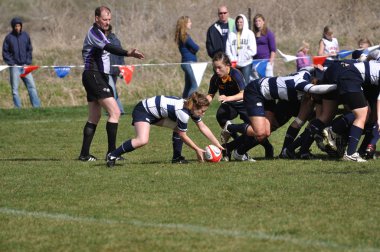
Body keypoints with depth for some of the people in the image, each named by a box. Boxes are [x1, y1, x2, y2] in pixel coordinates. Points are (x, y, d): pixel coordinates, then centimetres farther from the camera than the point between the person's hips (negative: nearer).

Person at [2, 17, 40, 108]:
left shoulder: (25, 35, 6)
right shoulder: (9, 37, -2)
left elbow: (29, 49, 13)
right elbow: (5, 52, 1)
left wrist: (28, 62, 1)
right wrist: (11, 63, -9)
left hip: (25, 66, 2)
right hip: (14, 66, -2)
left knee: (32, 86, -1)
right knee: (15, 89, -1)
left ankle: (37, 106, 1)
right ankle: (18, 108, 3)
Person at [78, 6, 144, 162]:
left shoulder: (98, 33, 20)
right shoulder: (94, 32, -14)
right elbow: (109, 48, -31)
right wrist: (128, 54, -44)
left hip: (98, 77, 11)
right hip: (94, 76, -11)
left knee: (94, 118, 13)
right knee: (115, 112, -14)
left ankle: (84, 154, 14)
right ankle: (111, 152, -15)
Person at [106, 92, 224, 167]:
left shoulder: (192, 107, -2)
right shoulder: (183, 112, -28)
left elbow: (203, 128, 7)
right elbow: (183, 136, -17)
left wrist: (218, 146, 5)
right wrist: (197, 150, -6)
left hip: (156, 113, 10)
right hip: (142, 111, -10)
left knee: (178, 128, -1)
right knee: (142, 140, -31)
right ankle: (112, 155, -19)